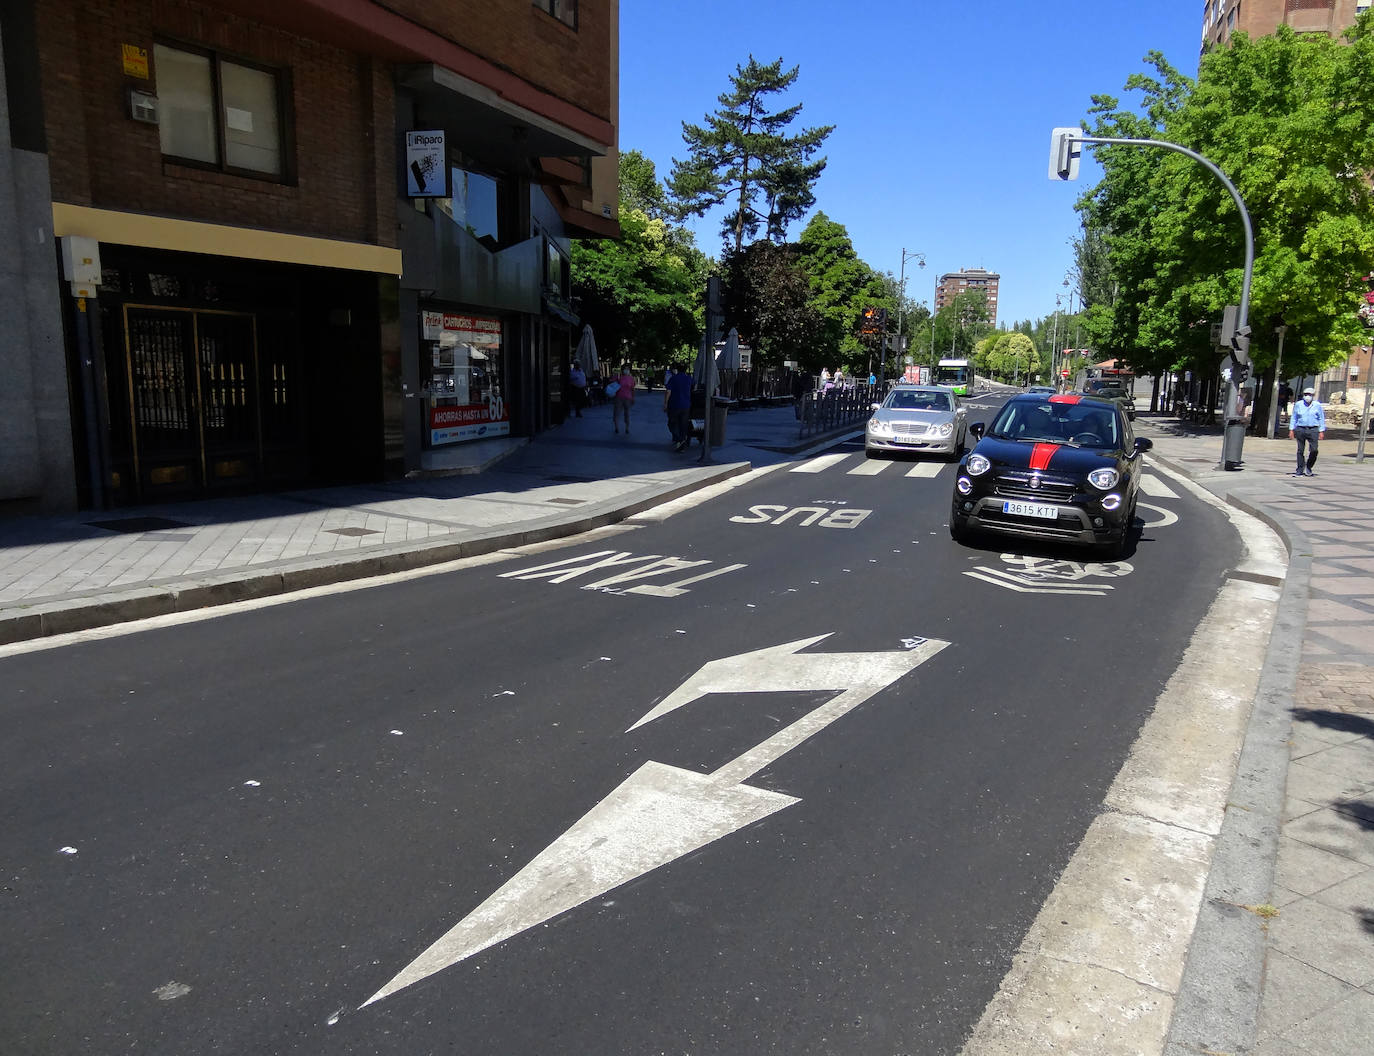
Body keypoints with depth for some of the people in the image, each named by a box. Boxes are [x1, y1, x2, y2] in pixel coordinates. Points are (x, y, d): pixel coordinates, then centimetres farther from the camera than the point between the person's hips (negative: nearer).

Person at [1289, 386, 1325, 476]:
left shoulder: (1317, 405, 5)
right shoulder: (1298, 404, 7)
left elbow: (1321, 419, 8)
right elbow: (1293, 418, 12)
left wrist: (1321, 431, 3)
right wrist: (1291, 430, 6)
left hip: (1313, 430, -1)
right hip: (1300, 429, 1)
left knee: (1314, 450, -9)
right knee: (1300, 450, 3)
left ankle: (1308, 467, 12)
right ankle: (1300, 470, 10)